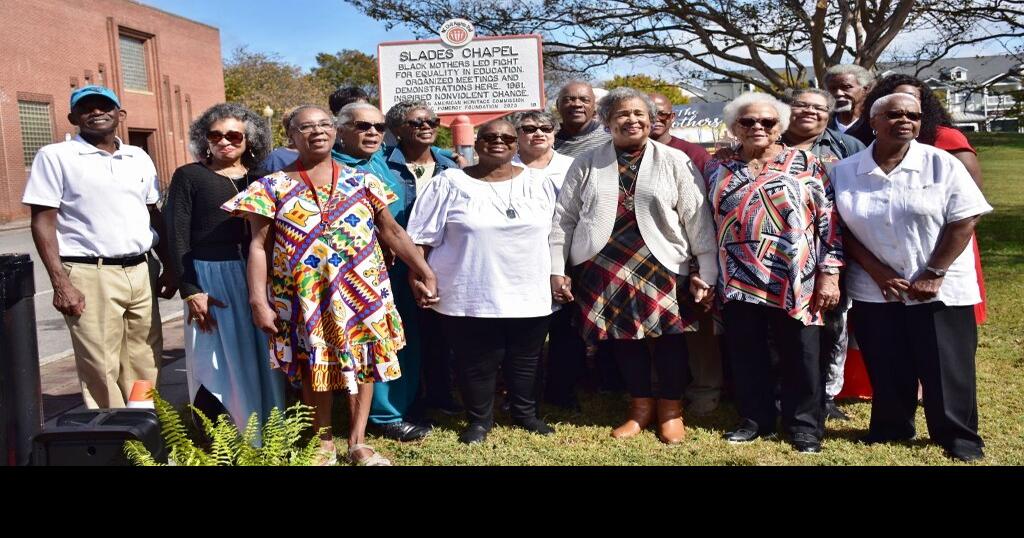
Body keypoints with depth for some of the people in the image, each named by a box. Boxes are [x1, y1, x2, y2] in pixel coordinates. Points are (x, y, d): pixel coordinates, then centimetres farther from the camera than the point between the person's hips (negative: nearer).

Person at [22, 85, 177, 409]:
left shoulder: (139, 158, 13)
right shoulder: (55, 156, -2)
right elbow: (43, 222, -6)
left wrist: (169, 267, 14)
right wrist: (61, 284, -14)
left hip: (139, 273, 5)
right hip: (89, 275, -5)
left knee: (146, 364, 10)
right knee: (101, 369, -2)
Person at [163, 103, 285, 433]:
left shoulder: (258, 179, 10)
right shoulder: (188, 176, 1)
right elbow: (177, 237, -4)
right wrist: (190, 291, -12)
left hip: (257, 279, 4)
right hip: (210, 279, -3)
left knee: (260, 360, 9)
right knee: (215, 365, 1)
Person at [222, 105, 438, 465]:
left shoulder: (363, 182, 4)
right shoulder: (273, 187, -1)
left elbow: (393, 232, 5)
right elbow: (259, 246, -2)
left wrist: (425, 273, 0)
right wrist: (258, 301, -9)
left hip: (362, 294, 2)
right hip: (304, 300, -1)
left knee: (363, 363, 7)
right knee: (314, 367, 8)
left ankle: (358, 442, 23)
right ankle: (324, 443, 26)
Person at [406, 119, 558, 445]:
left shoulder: (538, 183, 6)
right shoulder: (450, 183, -2)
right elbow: (422, 238, 0)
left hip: (529, 295, 3)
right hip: (469, 297, -2)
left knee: (525, 361, 14)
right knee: (475, 363, 6)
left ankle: (525, 413, 34)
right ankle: (479, 419, 26)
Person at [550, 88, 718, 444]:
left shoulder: (675, 162, 2)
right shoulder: (586, 165, 6)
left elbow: (697, 220, 0)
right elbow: (563, 218, 7)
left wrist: (706, 273, -4)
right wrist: (557, 269, 2)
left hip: (660, 268, -1)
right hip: (604, 269, 2)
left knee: (668, 335, 1)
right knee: (623, 336, 8)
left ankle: (670, 409, 22)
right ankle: (641, 406, 27)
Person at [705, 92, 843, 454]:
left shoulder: (805, 164, 1)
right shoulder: (718, 171, 8)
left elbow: (828, 221, -1)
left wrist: (829, 274, -7)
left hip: (795, 282, -2)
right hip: (738, 282, 2)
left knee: (800, 355, 5)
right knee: (745, 354, 10)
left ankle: (804, 425, 21)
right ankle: (755, 419, 26)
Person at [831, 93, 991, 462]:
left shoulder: (941, 163, -5)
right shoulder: (846, 171, 0)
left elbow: (964, 221, -7)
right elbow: (843, 229, 2)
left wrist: (933, 273, -12)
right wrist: (877, 272, -8)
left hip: (940, 290, -1)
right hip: (874, 290, 2)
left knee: (946, 368, 4)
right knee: (886, 369, 10)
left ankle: (958, 437, 20)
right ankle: (890, 428, 28)